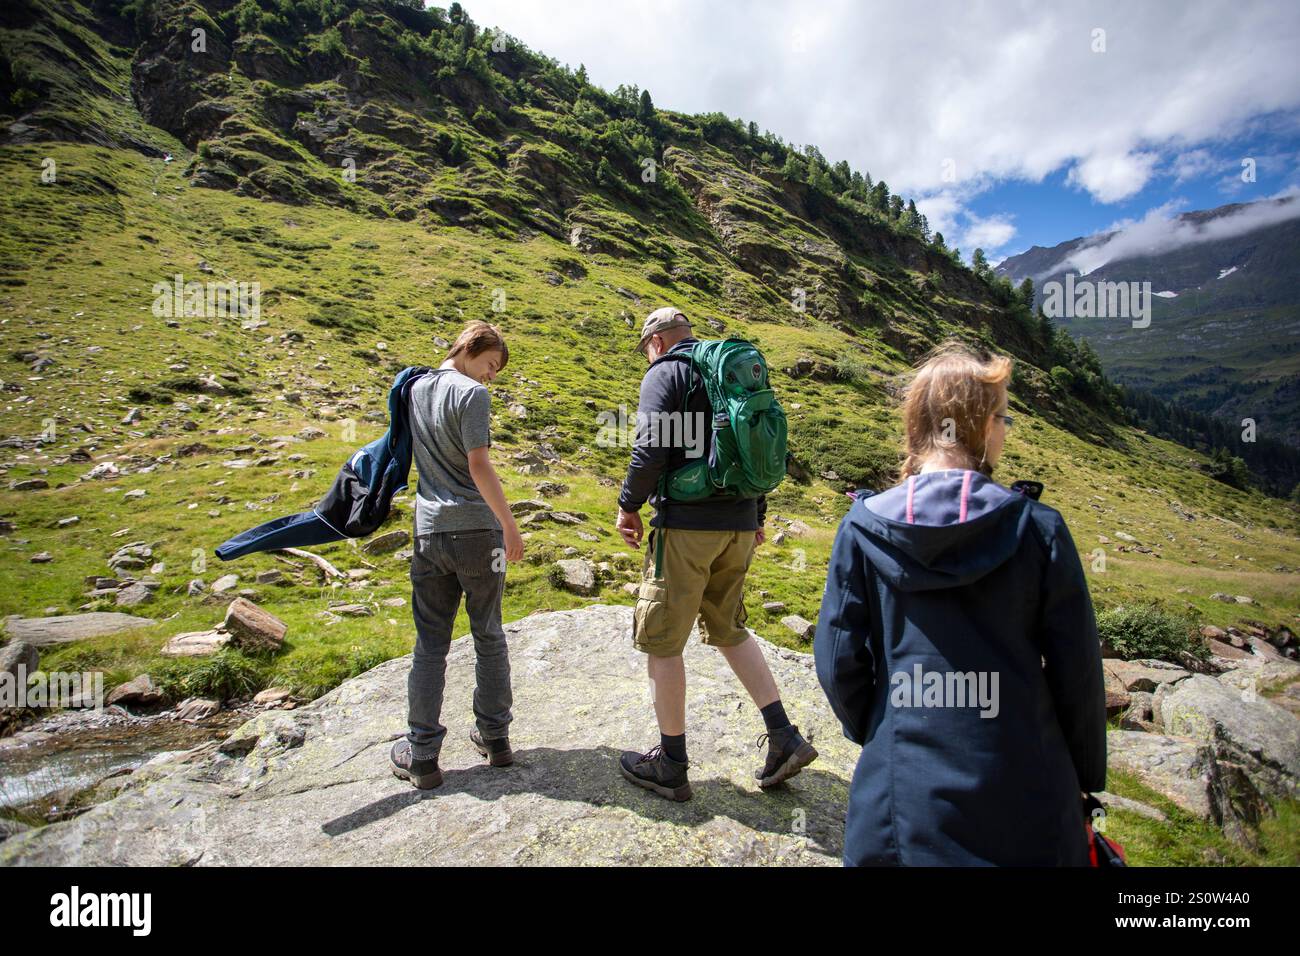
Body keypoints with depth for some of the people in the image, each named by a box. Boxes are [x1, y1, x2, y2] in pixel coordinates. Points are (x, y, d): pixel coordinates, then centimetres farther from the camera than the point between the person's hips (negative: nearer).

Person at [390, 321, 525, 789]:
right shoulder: (472, 394, -9)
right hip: (477, 529, -4)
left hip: (429, 531, 5)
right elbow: (479, 466, -16)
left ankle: (422, 754, 15)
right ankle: (494, 736, 22)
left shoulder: (416, 389, 12)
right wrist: (510, 525, -11)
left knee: (431, 643, 9)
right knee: (488, 635, 10)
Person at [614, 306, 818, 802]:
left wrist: (629, 505, -4)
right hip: (740, 526, 8)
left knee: (662, 641, 5)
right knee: (728, 629, 21)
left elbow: (651, 449, -18)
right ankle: (785, 737, 19)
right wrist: (757, 515, 25)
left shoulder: (665, 373, -4)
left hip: (687, 524, -8)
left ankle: (671, 765, 16)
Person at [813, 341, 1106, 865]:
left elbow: (839, 663, -7)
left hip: (904, 792, 0)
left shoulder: (862, 530, -12)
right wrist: (1086, 775, 11)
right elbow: (1076, 669, -5)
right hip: (1025, 796, 1)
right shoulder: (1037, 527, -12)